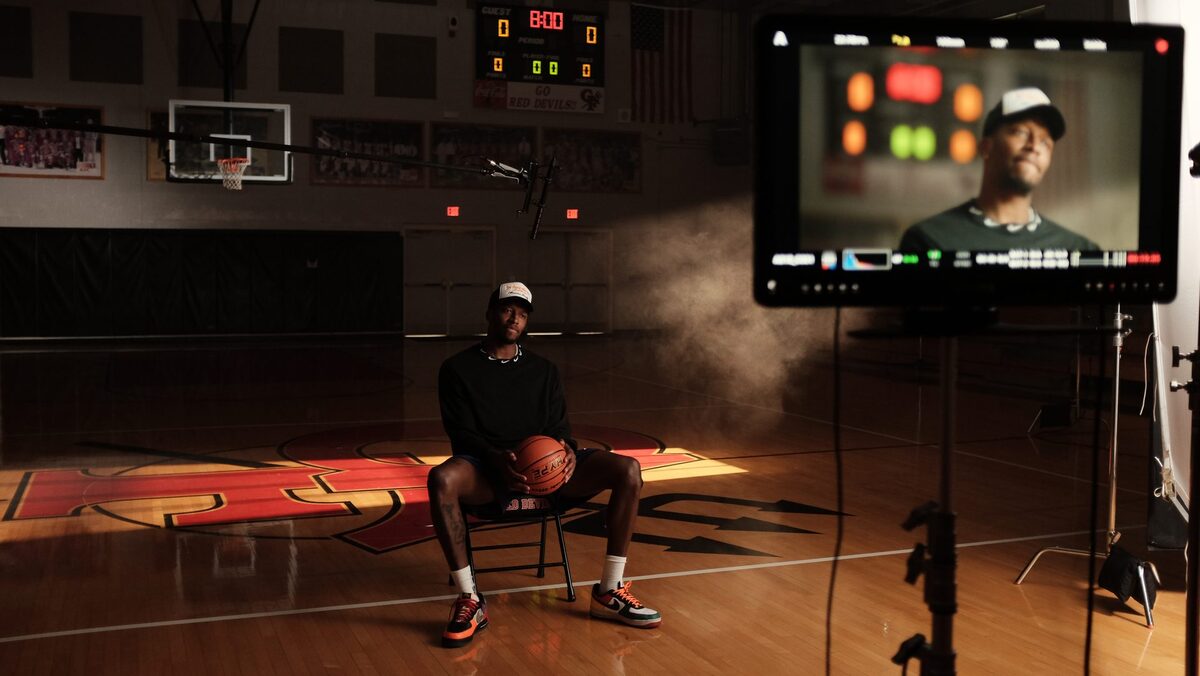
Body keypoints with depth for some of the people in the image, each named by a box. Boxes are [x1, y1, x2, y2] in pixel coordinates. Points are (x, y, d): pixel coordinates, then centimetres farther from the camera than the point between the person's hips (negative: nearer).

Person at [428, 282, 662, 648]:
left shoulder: (543, 369, 18)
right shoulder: (458, 368, 6)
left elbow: (558, 425, 13)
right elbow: (462, 434, -4)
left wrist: (568, 449, -13)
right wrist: (499, 460, -25)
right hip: (488, 468, -3)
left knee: (628, 471, -18)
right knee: (442, 479, -39)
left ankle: (609, 592, -11)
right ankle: (470, 600, -28)